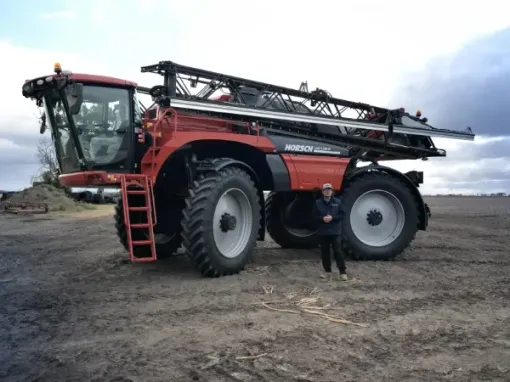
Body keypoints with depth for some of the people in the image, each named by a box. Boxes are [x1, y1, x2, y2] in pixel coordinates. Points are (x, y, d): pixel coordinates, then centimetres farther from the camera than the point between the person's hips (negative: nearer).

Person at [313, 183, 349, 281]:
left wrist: (332, 218, -16)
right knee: (324, 252, 7)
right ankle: (327, 271, 19)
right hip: (323, 232, 2)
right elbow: (315, 216, 4)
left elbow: (342, 214, -1)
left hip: (335, 231, -2)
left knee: (337, 251, -5)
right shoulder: (318, 203, 3)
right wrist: (322, 218, -16)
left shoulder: (338, 202, 1)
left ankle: (343, 272, 2)